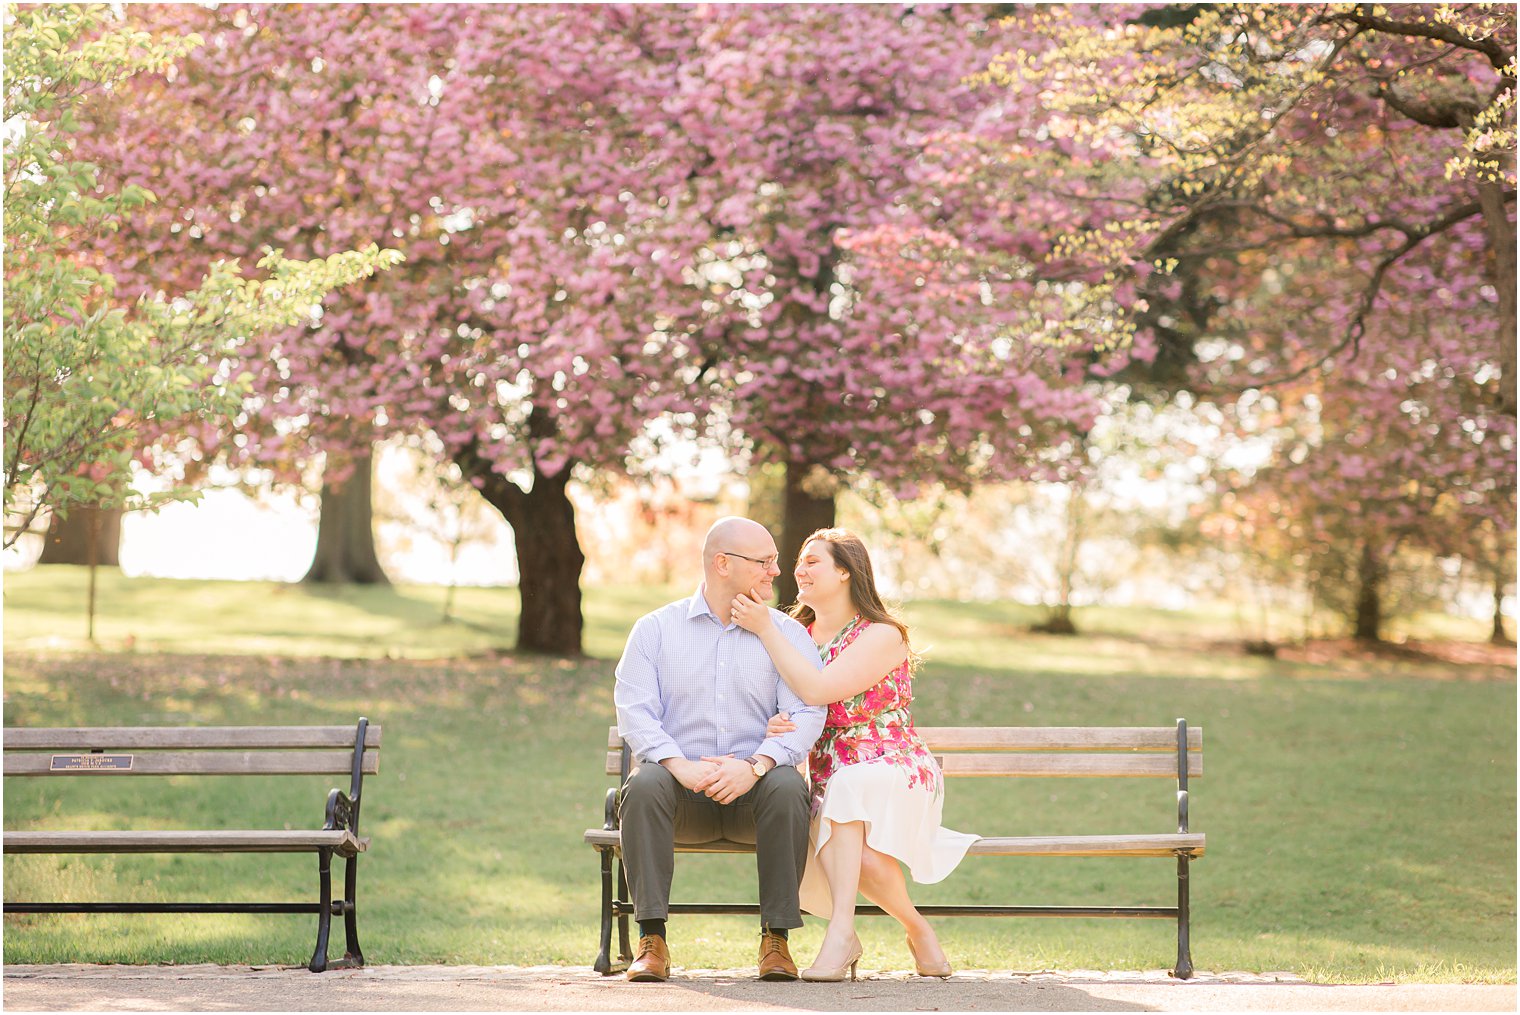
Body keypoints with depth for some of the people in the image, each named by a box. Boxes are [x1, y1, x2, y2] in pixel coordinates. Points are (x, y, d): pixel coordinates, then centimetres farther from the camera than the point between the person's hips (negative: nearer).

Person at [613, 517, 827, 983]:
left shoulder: (787, 633, 10)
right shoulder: (656, 629, 9)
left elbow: (806, 715, -5)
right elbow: (634, 712, -4)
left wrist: (756, 765, -24)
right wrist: (680, 765, -24)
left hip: (752, 788, 0)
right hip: (682, 791, 0)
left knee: (787, 786, -32)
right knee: (644, 785, -32)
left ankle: (776, 938, -24)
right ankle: (652, 939, -28)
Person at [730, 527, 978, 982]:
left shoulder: (882, 635, -5)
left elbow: (817, 690, -19)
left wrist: (766, 629, -13)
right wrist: (773, 724, -12)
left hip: (893, 773, -4)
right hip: (828, 781, 4)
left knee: (848, 782, -41)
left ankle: (842, 929, -42)